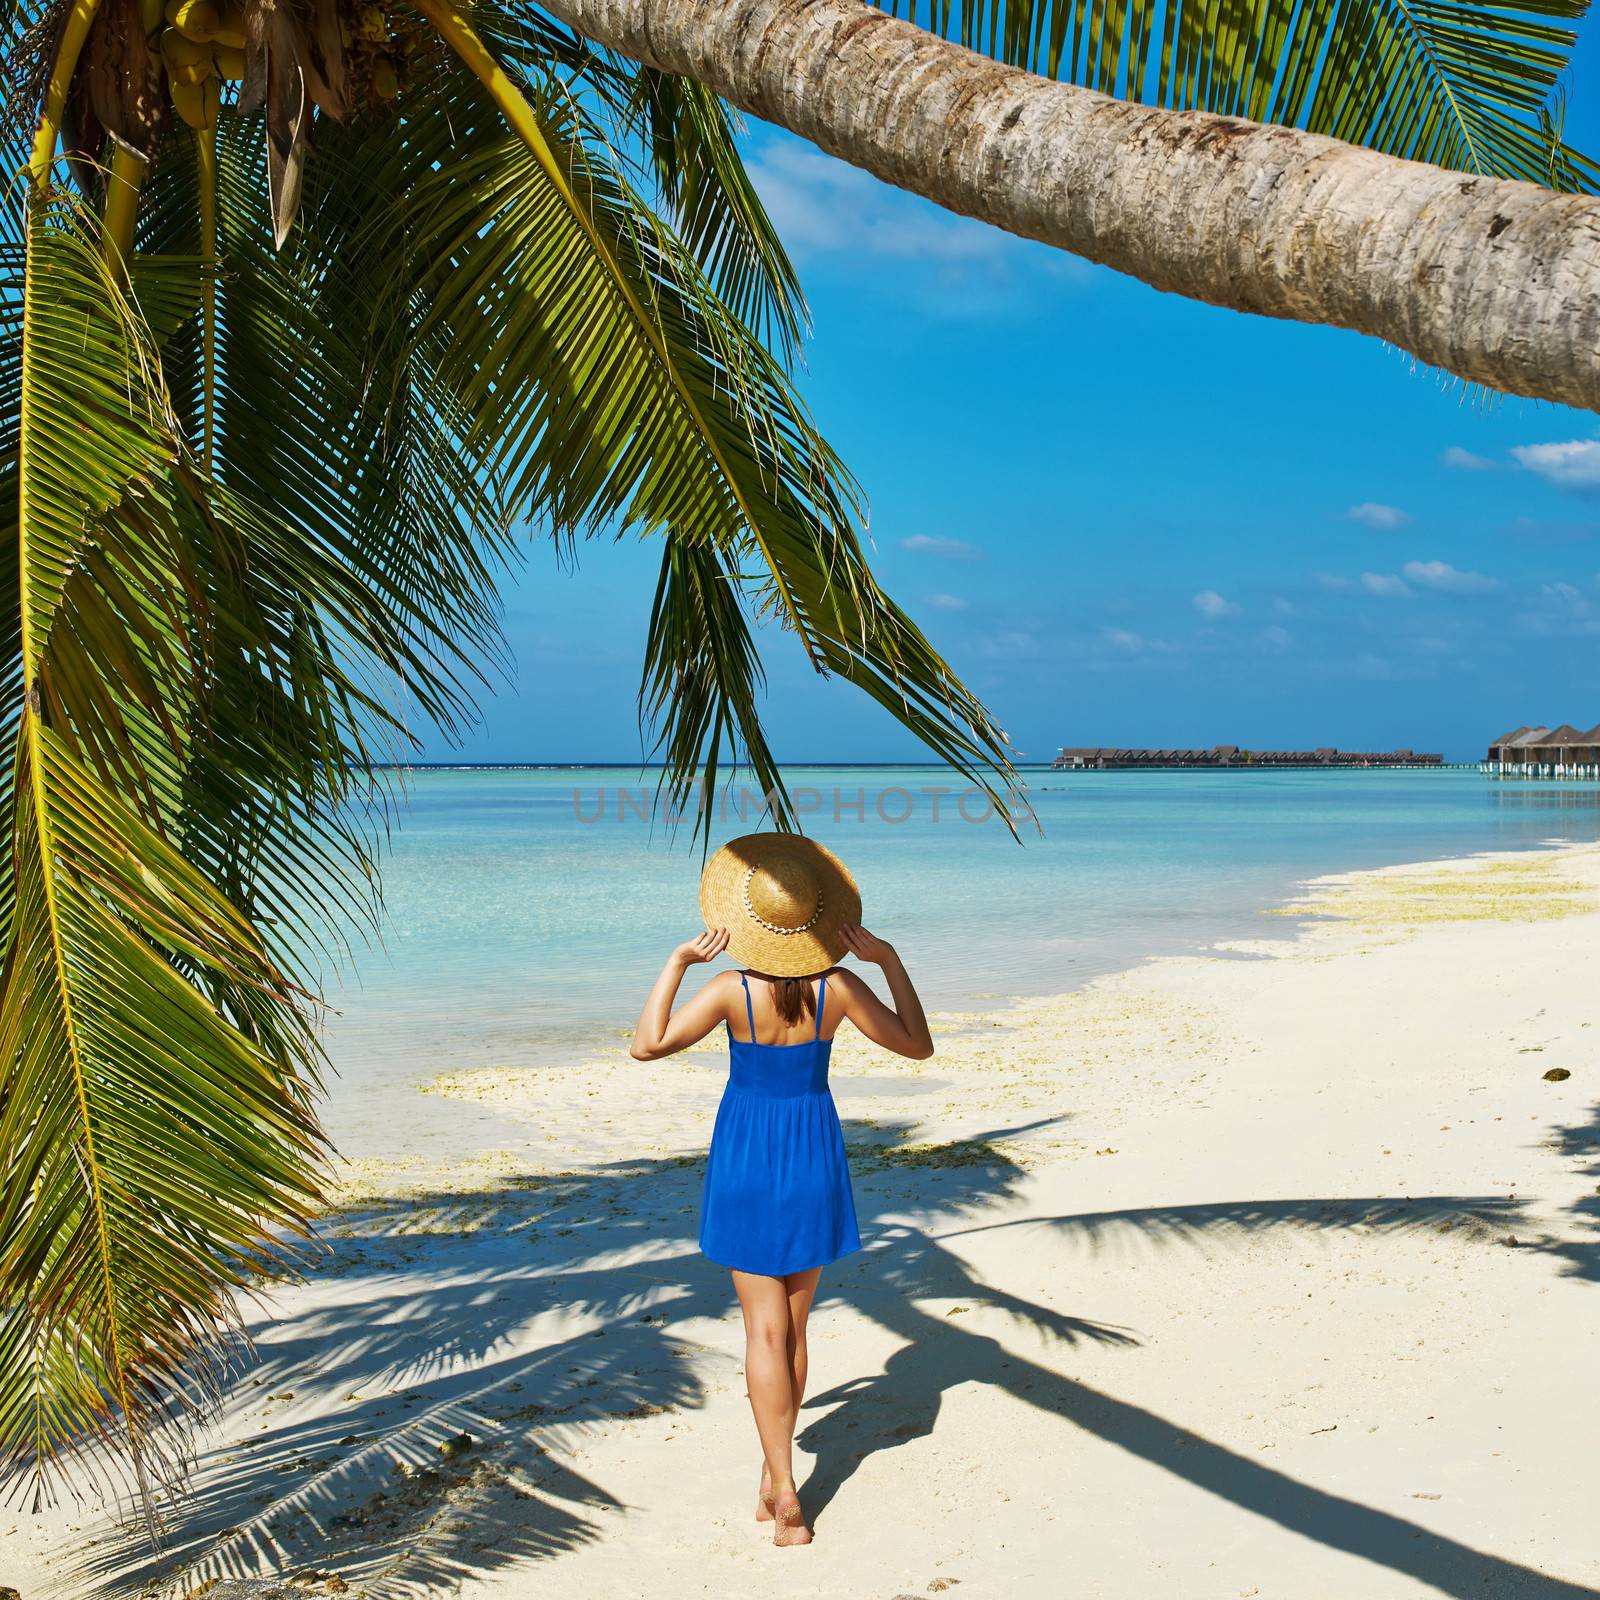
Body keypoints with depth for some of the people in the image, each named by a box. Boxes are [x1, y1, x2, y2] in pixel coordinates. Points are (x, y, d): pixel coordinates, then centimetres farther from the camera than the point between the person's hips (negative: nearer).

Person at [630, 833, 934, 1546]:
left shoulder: (732, 991, -16)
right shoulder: (838, 989, -11)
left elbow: (647, 1045, -15)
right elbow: (918, 1045, -2)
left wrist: (677, 962, -11)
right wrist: (889, 959, -4)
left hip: (746, 1156, -2)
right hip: (813, 1154, 2)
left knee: (766, 1330, 2)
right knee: (794, 1327, 14)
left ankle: (784, 1492, -3)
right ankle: (772, 1481, 22)